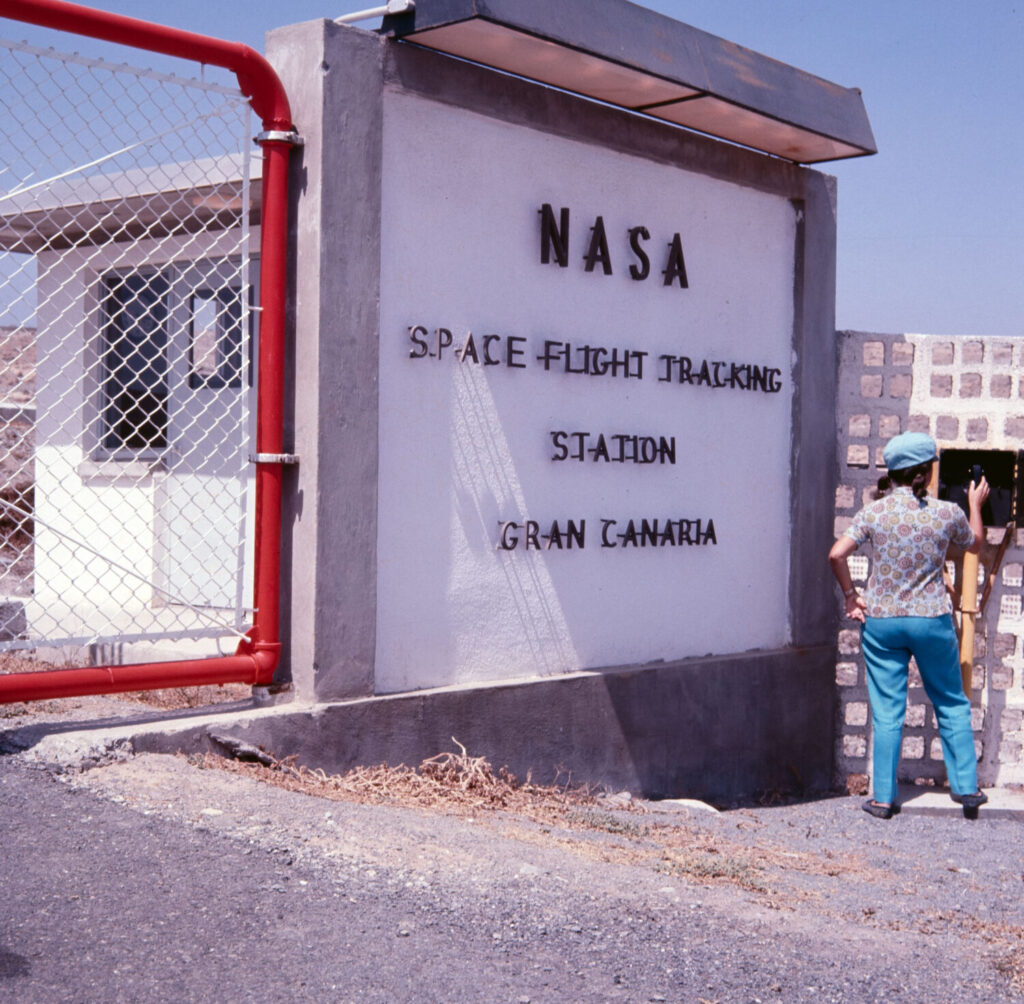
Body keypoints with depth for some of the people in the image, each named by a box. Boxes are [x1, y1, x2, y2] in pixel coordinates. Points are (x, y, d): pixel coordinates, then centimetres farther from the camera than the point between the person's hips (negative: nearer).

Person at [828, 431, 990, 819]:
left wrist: (850, 595, -1)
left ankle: (883, 798, 9)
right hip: (933, 620, 0)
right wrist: (976, 505, 31)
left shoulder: (873, 513, -5)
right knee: (952, 704, 17)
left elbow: (836, 555, -15)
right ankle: (966, 788, 21)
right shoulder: (948, 513, -5)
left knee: (887, 712, 6)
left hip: (880, 622, 1)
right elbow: (976, 544, 16)